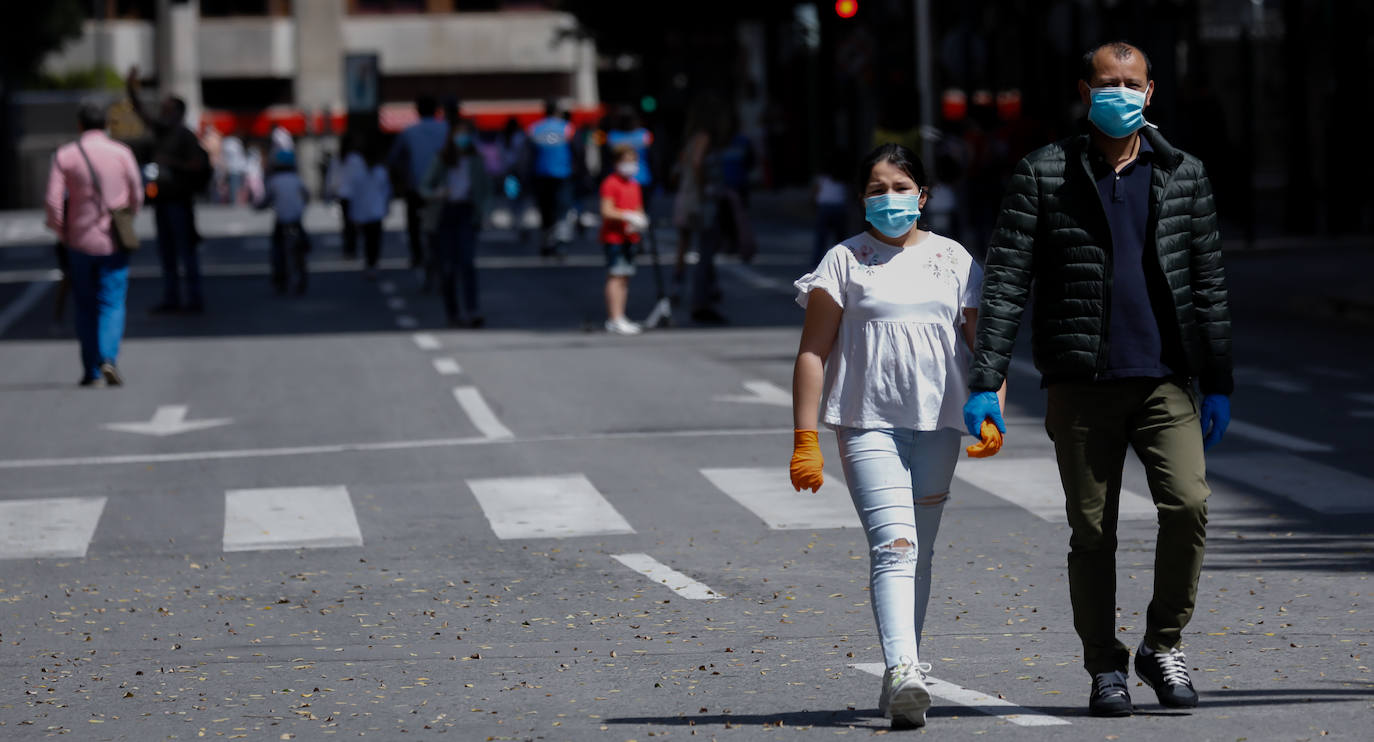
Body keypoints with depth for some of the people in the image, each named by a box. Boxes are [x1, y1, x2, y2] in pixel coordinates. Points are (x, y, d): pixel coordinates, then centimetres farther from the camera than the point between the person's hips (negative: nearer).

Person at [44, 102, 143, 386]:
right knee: (112, 303, 2)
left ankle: (92, 371, 12)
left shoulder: (65, 155, -4)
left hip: (80, 241, 1)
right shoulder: (122, 153, -3)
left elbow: (53, 202, -9)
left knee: (86, 307, 12)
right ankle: (109, 358, -20)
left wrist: (62, 234, 4)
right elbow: (136, 197, 4)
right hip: (114, 243, 0)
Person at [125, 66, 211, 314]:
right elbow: (141, 113, 14)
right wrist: (131, 90, 2)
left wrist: (172, 162, -17)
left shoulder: (185, 136, -8)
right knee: (166, 252, 9)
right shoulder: (160, 131, 12)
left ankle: (195, 300, -5)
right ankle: (171, 299, 13)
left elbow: (198, 164, -11)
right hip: (162, 198, 8)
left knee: (186, 251, -7)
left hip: (179, 200, -8)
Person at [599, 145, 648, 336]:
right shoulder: (610, 183, -10)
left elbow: (638, 209, 20)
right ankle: (614, 319, -14)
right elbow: (607, 212, -17)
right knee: (615, 277, -11)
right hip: (614, 236, -8)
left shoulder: (634, 184, 16)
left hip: (629, 236, 8)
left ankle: (620, 318, 14)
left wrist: (640, 220, -1)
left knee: (625, 277, 9)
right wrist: (628, 216, -25)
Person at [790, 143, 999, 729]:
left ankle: (904, 677, 19)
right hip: (869, 423, -3)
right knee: (893, 545, -18)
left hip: (937, 423, 4)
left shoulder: (953, 260, 11)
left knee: (918, 553, 10)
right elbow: (813, 352, 2)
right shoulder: (846, 261, 4)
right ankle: (902, 671, -30)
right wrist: (804, 439, -4)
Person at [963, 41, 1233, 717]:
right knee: (1092, 531, 2)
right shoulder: (1044, 175, 1)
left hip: (1164, 380, 1)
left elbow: (1208, 284, 12)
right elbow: (1005, 282, -3)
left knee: (1188, 502, -16)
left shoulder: (1184, 175, 9)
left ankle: (1163, 645, 1)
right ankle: (1105, 668, 16)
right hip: (1081, 384, -1)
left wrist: (1219, 384, 8)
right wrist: (985, 382, -10)